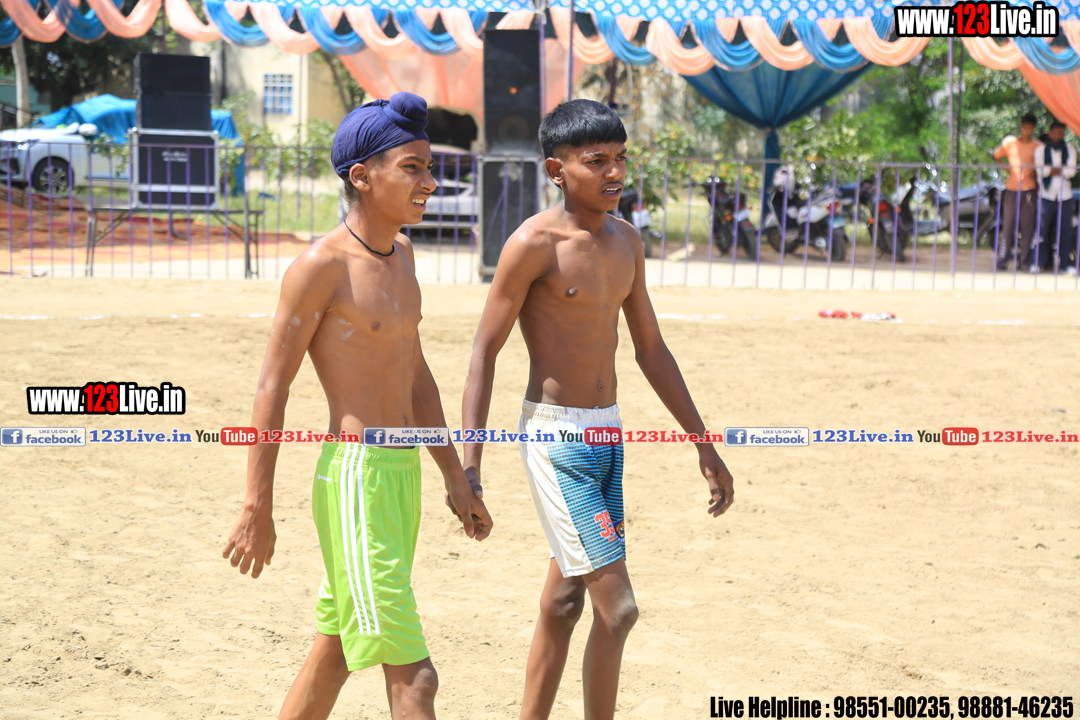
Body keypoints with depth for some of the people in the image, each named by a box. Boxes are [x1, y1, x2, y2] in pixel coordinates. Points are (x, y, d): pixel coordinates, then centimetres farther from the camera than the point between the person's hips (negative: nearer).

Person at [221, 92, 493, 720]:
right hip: (355, 477, -9)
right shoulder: (321, 267, -13)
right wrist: (257, 510, -13)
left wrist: (456, 478, 21)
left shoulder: (401, 254, 13)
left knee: (336, 653, 17)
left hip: (402, 474, 9)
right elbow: (273, 389, -11)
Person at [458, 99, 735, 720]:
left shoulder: (625, 240, 9)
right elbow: (485, 352, -10)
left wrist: (704, 444, 17)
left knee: (565, 601, 15)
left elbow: (651, 349, 17)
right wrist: (468, 465, -15)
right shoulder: (535, 244, -14)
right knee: (617, 607, -11)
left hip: (607, 435, 8)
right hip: (556, 437, -8)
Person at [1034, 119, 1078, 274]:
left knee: (1065, 229, -2)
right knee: (1043, 228, -4)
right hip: (1047, 194, -1)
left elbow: (1071, 171, -4)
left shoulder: (1070, 151, 9)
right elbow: (1040, 170, -9)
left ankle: (1066, 262, 4)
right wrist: (1061, 170, -10)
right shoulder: (1041, 150, 5)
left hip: (1064, 194, 1)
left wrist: (1050, 170, -11)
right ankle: (1042, 261, 5)